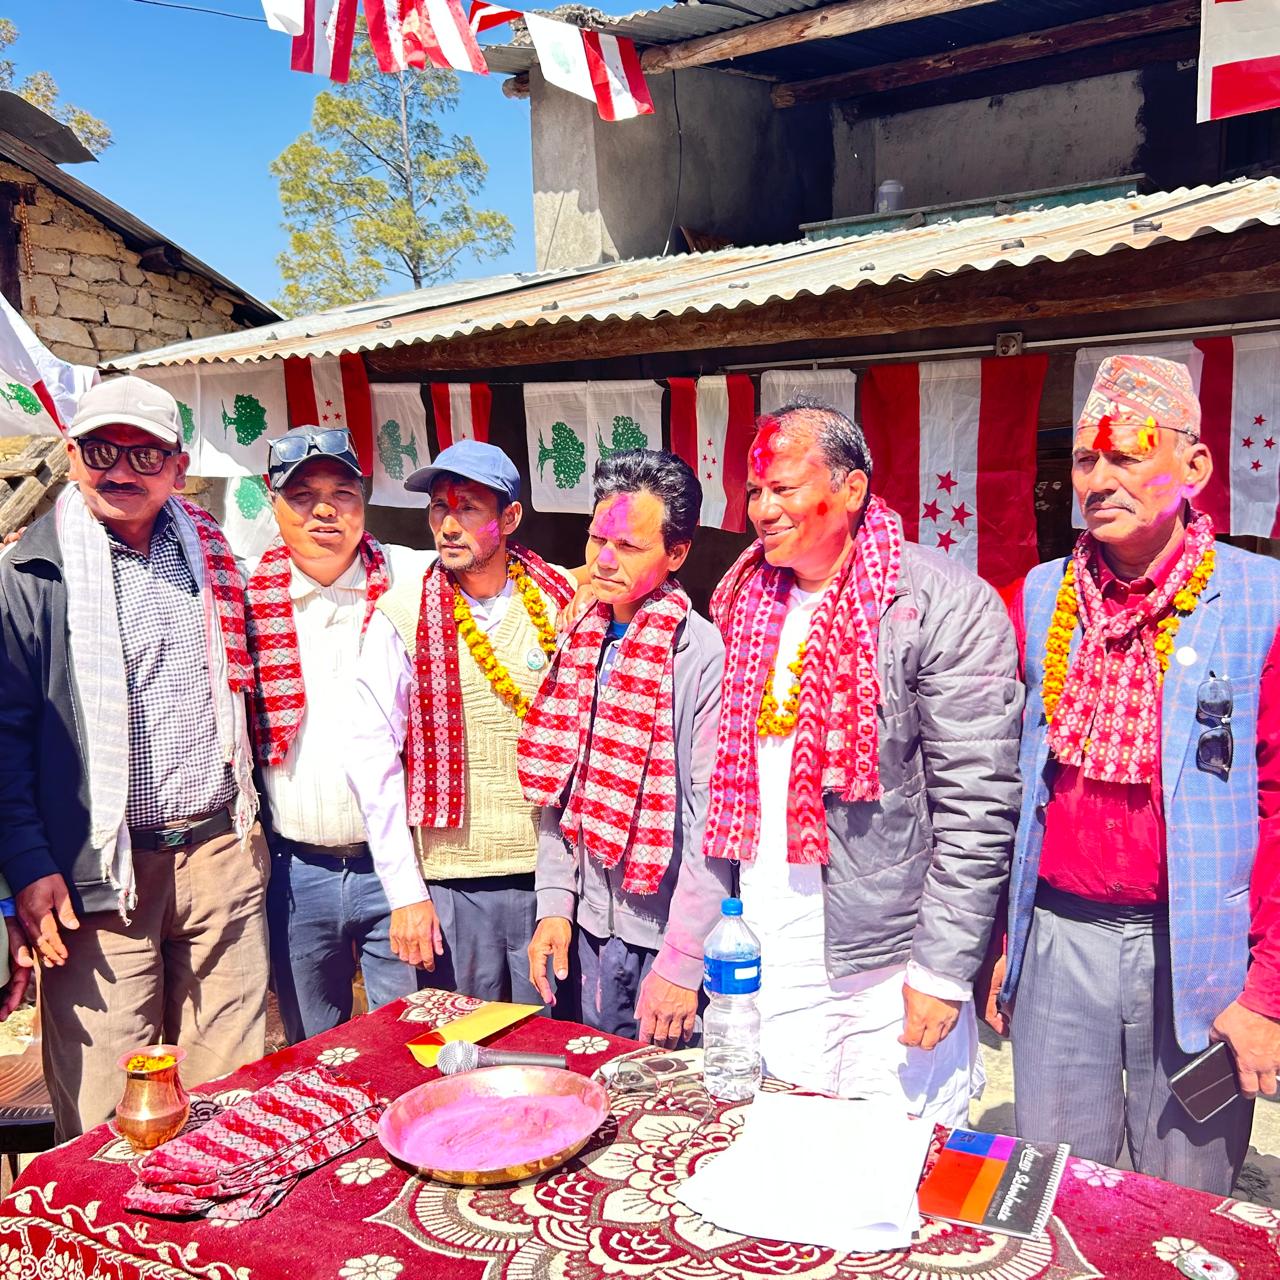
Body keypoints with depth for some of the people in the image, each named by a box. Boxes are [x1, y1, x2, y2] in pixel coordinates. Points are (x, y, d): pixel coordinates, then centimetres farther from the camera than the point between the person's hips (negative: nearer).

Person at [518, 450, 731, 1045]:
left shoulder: (705, 654, -17)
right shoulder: (581, 643, 4)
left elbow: (715, 822, -18)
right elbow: (559, 784, 10)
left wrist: (683, 962, -18)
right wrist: (554, 903, 4)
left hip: (668, 931, -6)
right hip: (591, 926, 6)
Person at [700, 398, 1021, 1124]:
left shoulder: (947, 606, -13)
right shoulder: (746, 601, 8)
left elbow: (977, 805, -15)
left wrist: (943, 970, -15)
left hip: (885, 964, -6)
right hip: (764, 949, 6)